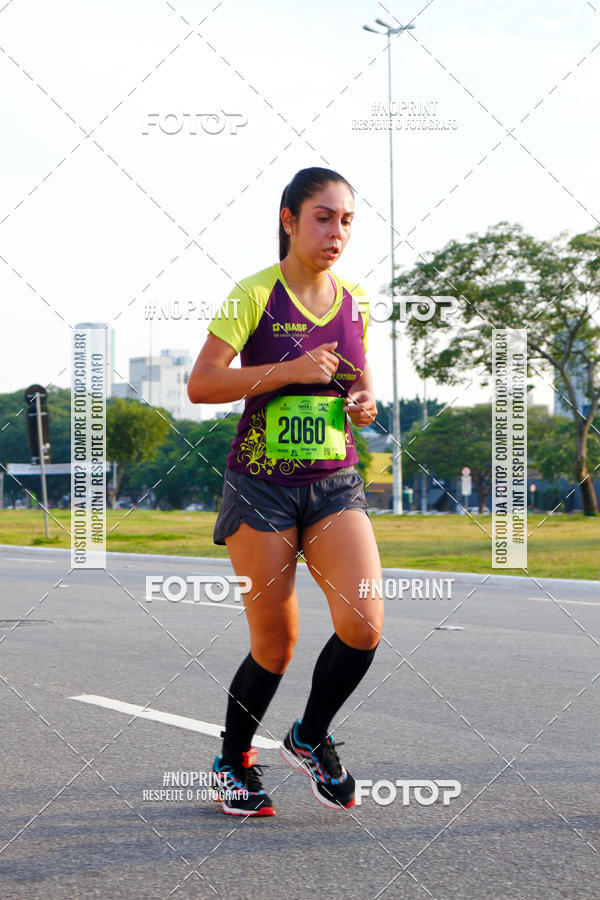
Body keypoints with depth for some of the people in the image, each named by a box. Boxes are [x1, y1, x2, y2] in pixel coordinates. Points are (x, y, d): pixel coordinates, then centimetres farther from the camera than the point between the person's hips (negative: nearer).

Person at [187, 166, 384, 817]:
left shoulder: (355, 302, 8)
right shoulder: (256, 293, -7)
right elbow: (200, 385, -14)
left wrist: (365, 405, -3)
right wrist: (292, 370, -19)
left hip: (336, 483, 4)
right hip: (262, 487, -4)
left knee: (364, 624, -15)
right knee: (275, 646, 1)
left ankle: (310, 737, 12)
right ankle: (234, 760, 27)